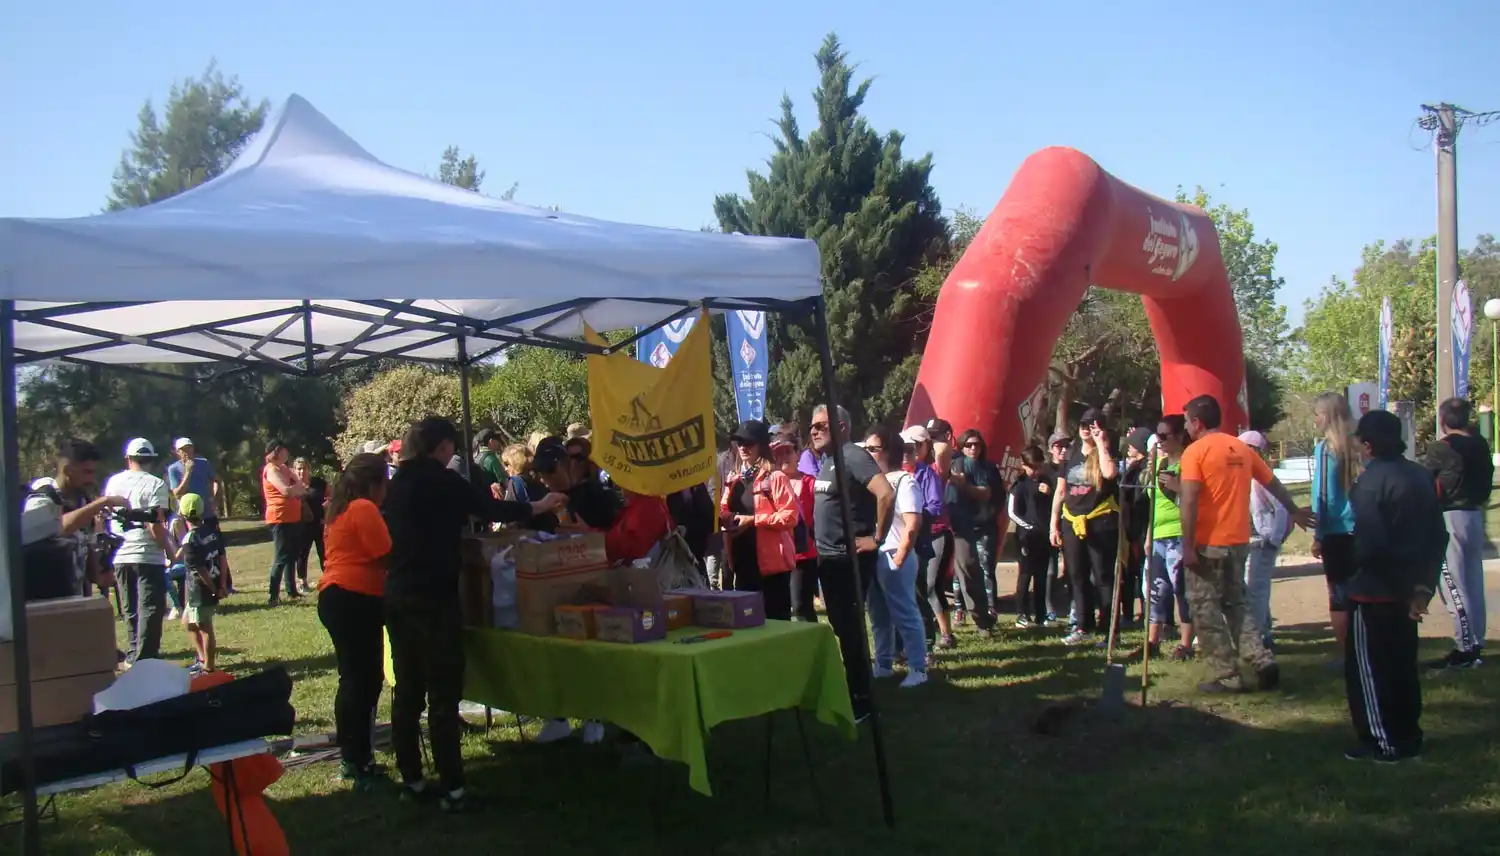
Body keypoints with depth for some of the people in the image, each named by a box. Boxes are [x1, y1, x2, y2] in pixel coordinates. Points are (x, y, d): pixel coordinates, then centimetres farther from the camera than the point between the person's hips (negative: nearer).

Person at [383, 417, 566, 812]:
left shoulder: (397, 483, 13)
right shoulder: (442, 480, -9)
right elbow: (491, 509, -3)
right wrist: (538, 507, 11)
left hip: (398, 595, 8)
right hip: (433, 597, -8)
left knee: (407, 690, 12)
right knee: (443, 694, -5)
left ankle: (411, 779, 17)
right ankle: (451, 788, -3)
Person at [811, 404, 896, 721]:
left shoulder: (853, 457, -16)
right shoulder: (826, 461, 13)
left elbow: (886, 494, -28)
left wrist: (877, 538, -21)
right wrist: (821, 545, 14)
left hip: (850, 559, -9)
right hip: (828, 558, 9)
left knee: (850, 627, -4)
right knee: (841, 626, 16)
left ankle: (861, 701, 5)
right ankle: (850, 690, 27)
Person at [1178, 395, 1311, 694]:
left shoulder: (1196, 451, -9)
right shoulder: (1242, 449, 9)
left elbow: (1189, 502, -17)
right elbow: (1273, 483, 21)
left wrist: (1187, 547, -16)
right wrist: (1294, 511, 38)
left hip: (1208, 544, -6)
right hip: (1238, 541, 7)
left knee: (1206, 609, 3)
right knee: (1235, 604, 20)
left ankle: (1227, 677, 3)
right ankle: (1263, 662, 8)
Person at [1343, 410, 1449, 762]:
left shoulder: (1371, 481, -18)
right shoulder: (1421, 475, 7)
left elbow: (1368, 543, -26)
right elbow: (1438, 536, 10)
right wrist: (1423, 585, 13)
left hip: (1374, 591, -8)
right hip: (1406, 590, 8)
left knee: (1367, 668, 4)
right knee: (1402, 664, 18)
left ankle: (1382, 743, 8)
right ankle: (1408, 737, 26)